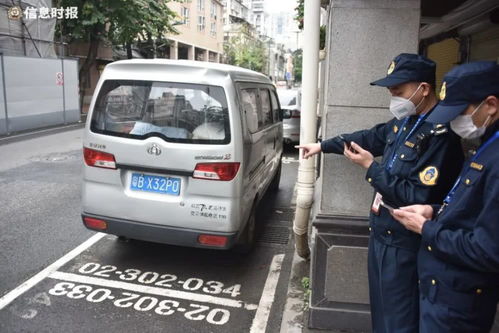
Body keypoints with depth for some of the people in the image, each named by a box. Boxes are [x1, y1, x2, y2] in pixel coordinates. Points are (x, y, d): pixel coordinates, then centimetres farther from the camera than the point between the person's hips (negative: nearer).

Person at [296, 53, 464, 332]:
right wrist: (323, 146, 26)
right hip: (382, 233, 9)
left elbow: (418, 198, -27)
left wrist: (371, 167, -20)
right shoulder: (406, 121, 5)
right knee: (381, 309, 25)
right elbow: (370, 137, 21)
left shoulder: (441, 135, -23)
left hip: (403, 243, -9)